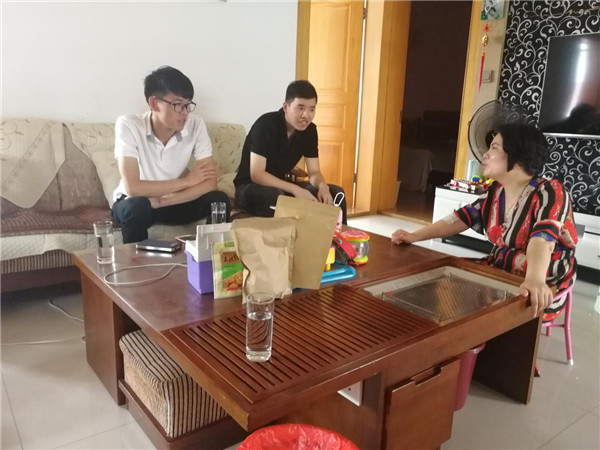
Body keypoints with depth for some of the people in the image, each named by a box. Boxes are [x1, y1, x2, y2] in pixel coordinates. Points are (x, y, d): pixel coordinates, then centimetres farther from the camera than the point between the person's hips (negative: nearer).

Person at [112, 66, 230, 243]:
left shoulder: (196, 124, -16)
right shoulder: (128, 125, -23)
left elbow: (210, 182, -20)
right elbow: (132, 188, -29)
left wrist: (161, 202, -29)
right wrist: (186, 181, -22)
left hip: (175, 201, 2)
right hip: (134, 203, -2)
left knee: (219, 200, -24)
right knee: (136, 207, -36)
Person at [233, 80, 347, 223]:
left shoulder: (310, 130, -5)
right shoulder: (266, 124, -24)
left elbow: (314, 172, -3)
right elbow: (256, 174, -28)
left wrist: (323, 186, -27)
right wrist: (296, 190, -37)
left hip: (282, 186, 6)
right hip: (250, 187, -6)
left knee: (336, 193, -8)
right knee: (275, 195, -40)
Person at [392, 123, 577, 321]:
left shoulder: (549, 193, -19)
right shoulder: (496, 191, 3)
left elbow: (543, 237, -36)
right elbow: (461, 217, 4)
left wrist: (535, 280, -53)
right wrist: (414, 236, -4)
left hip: (544, 287, -7)